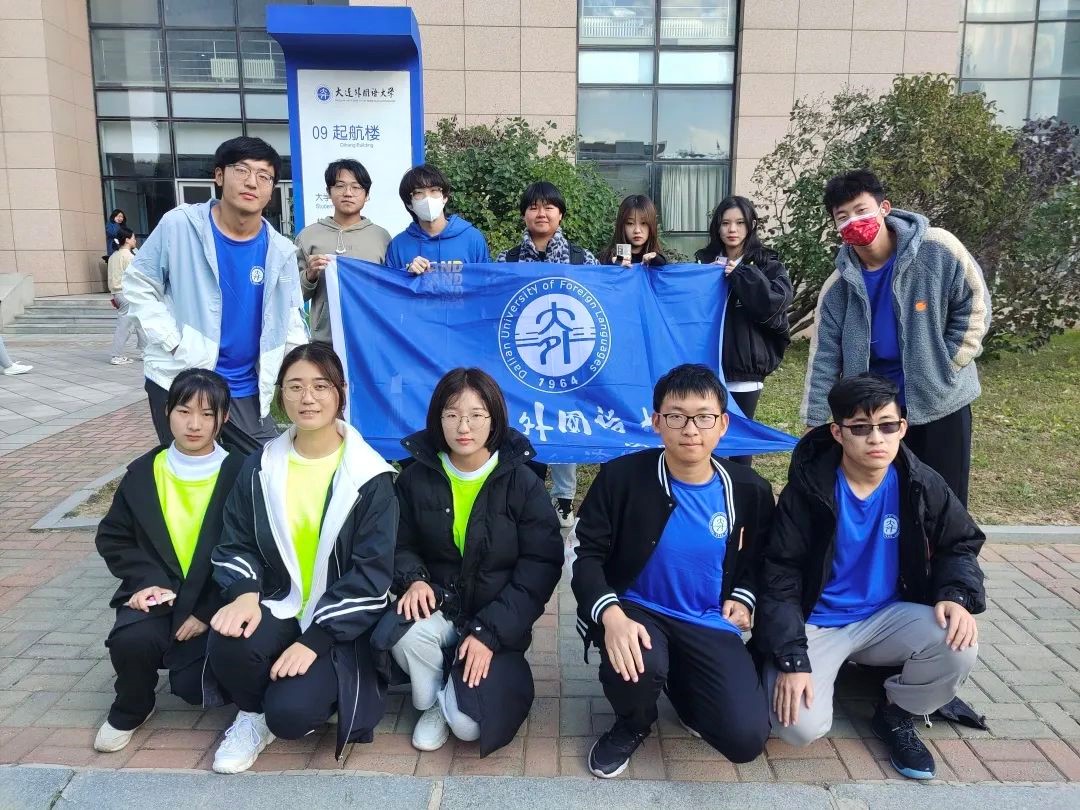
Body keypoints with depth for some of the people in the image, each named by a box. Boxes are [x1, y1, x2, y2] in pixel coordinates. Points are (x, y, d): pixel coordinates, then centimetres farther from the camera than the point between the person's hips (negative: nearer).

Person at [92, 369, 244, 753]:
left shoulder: (239, 474, -10)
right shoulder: (142, 472, 1)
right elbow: (112, 537, 7)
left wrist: (207, 611, -15)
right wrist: (147, 581, -10)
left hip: (214, 600, -2)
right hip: (156, 592, 2)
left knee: (193, 686, -16)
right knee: (130, 641, -28)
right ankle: (130, 709, 7)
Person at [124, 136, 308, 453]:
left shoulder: (280, 251, -2)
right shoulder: (179, 225, -8)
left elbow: (290, 322, 6)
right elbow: (137, 284, 0)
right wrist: (173, 342, -10)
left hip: (245, 390, 2)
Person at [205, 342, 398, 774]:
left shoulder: (369, 477, -10)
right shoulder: (260, 466, 3)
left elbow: (371, 574, -12)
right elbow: (235, 546, 5)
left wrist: (315, 639, -19)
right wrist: (245, 594, -17)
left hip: (338, 626, -3)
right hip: (276, 609, 3)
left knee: (291, 713, -25)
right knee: (227, 641, -30)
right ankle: (252, 713, 4)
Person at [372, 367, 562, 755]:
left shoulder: (522, 482, -10)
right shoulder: (417, 477, -3)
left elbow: (540, 566, -11)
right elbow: (401, 545, 8)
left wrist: (489, 631, -19)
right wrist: (413, 579, -17)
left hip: (496, 621, -2)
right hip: (439, 605, 2)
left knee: (469, 725, -21)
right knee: (407, 635, -33)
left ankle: (503, 674, 16)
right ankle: (432, 703, 2)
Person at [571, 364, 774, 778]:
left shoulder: (750, 490, -5)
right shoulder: (621, 476, -13)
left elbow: (757, 560, 15)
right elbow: (588, 556, -11)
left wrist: (743, 598, -4)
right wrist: (612, 616, -27)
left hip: (708, 623, 2)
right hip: (637, 610, -2)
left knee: (747, 737, -16)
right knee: (636, 664, -37)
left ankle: (681, 686, 20)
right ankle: (632, 723, 4)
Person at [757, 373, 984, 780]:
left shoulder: (922, 484, -7)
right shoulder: (808, 489, -17)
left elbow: (959, 545, 9)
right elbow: (780, 577, -15)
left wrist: (956, 595, -13)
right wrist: (791, 659, -23)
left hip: (886, 617, 4)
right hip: (815, 623, -3)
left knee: (958, 645, -26)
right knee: (801, 726, -24)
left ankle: (896, 714, 5)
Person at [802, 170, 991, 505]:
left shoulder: (937, 249, -13)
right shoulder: (837, 287, -6)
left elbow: (974, 306, -4)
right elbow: (824, 358, -4)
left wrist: (943, 369, -9)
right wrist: (814, 423, -4)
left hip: (941, 402, -2)